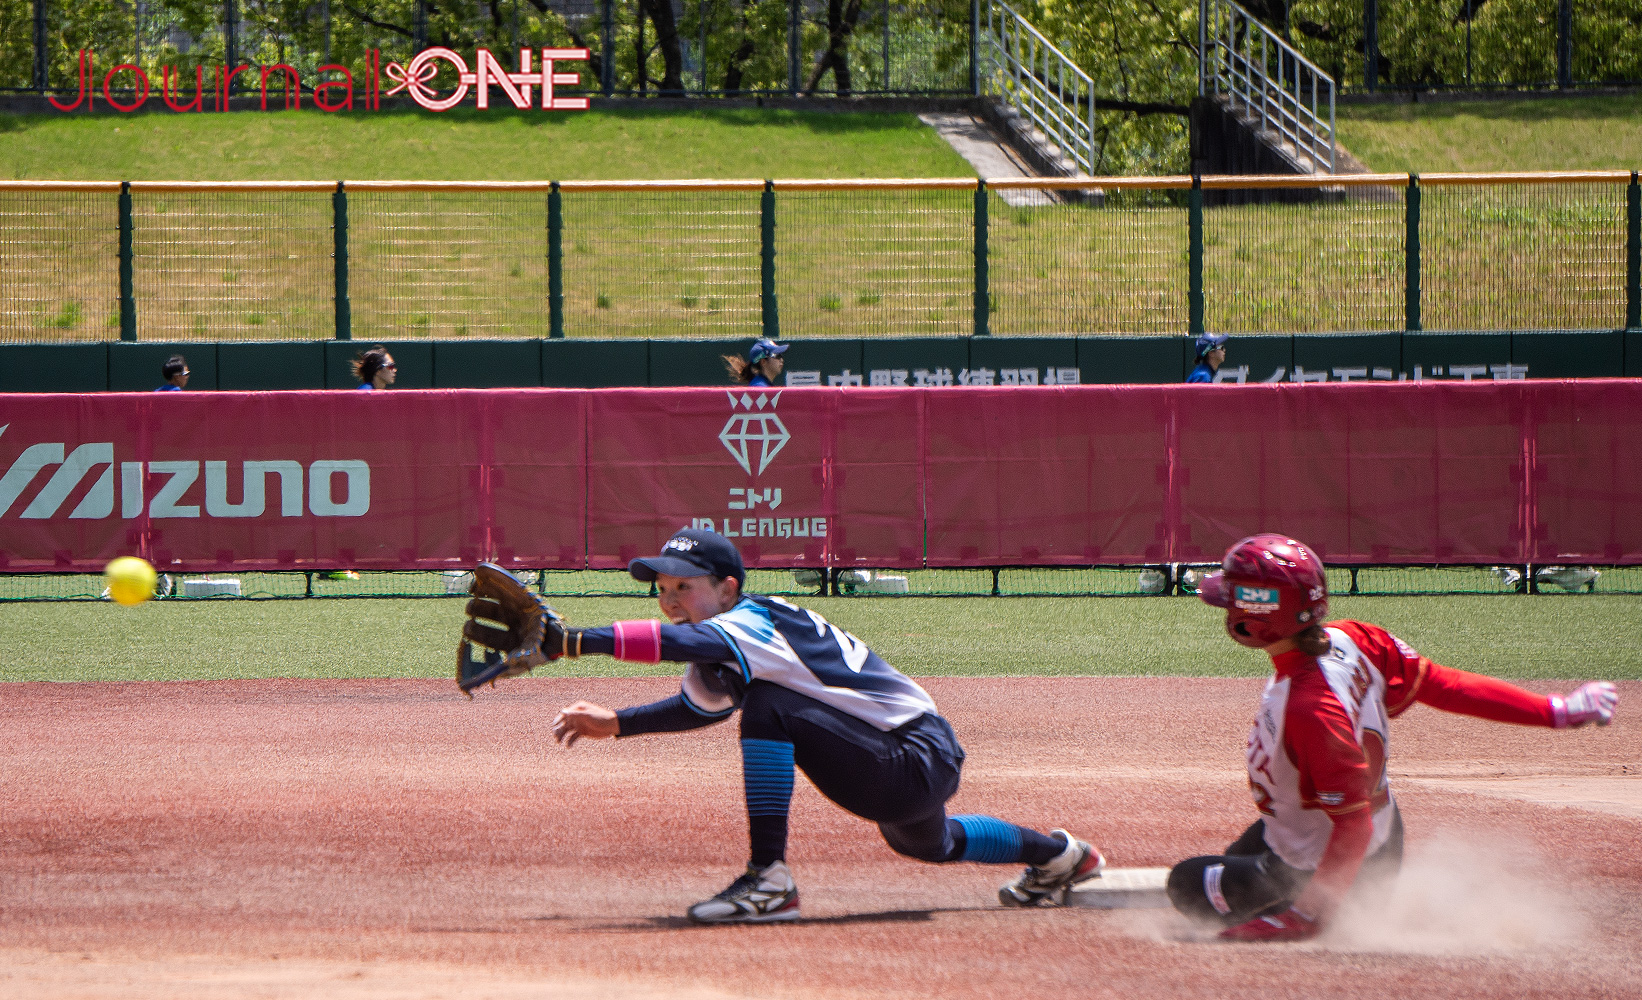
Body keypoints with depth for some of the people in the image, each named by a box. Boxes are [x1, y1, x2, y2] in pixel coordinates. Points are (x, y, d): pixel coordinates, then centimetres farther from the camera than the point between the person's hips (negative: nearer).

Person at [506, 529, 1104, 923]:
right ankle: (1057, 857, 61)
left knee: (770, 709, -26)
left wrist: (566, 640, -50)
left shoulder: (756, 625, -25)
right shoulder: (719, 652, 4)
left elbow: (675, 641, -44)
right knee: (927, 844, 39)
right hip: (904, 780, 11)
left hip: (919, 762, -11)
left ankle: (770, 882, -22)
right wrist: (615, 724, 12)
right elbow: (700, 704, 25)